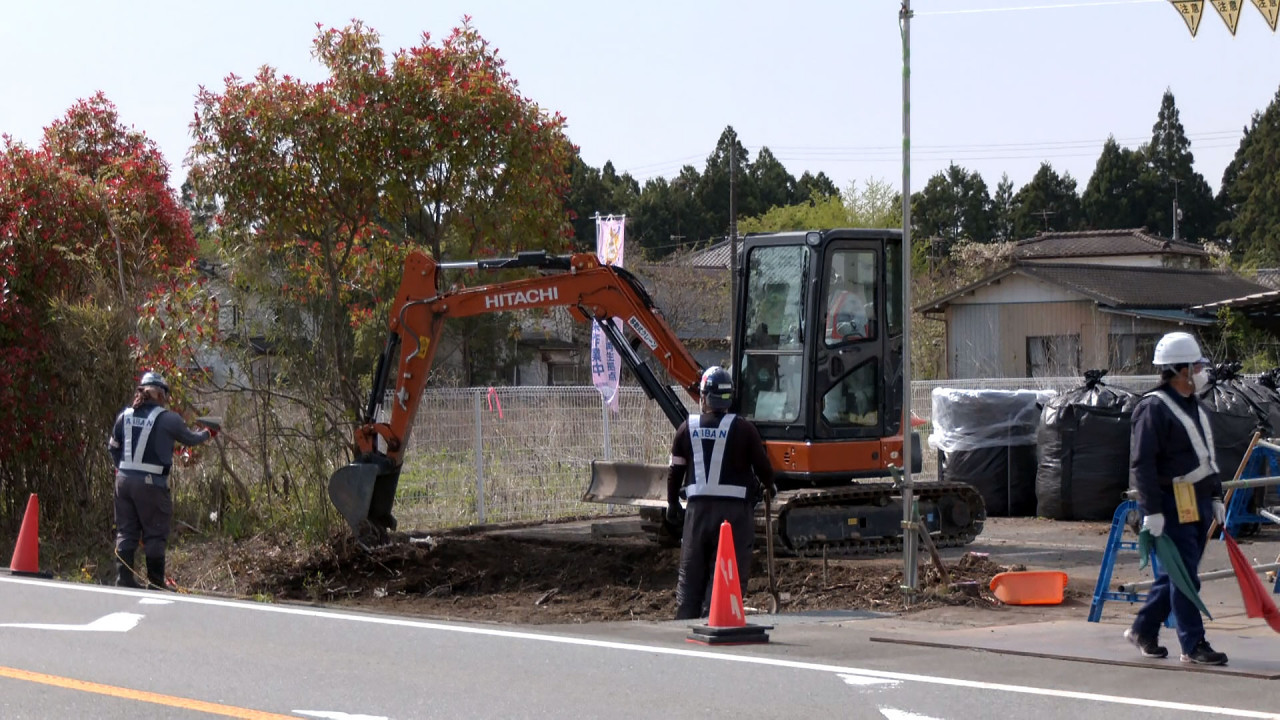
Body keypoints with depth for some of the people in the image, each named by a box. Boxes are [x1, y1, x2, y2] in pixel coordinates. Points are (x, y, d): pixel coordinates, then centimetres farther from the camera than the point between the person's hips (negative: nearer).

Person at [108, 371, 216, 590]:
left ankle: (124, 580, 12)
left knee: (126, 531, 11)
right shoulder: (168, 419, -7)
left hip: (124, 480, 5)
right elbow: (190, 439, 9)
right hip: (151, 483, -5)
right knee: (155, 535, 4)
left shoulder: (124, 416, 8)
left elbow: (113, 447, 17)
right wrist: (208, 433, 30)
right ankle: (155, 584, 7)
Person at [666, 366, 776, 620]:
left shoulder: (688, 428, 2)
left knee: (691, 576, 13)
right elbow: (764, 468, -1)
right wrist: (768, 486, 22)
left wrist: (672, 504, 23)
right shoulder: (743, 429, -6)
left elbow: (675, 471, 9)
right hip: (734, 509, -3)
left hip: (698, 509, 3)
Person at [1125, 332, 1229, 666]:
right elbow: (1142, 463, -17)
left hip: (1199, 503, 9)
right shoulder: (1153, 409, -13)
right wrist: (1152, 510, -20)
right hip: (1172, 505, -9)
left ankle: (1143, 630, 26)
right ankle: (1194, 645, -2)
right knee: (1184, 576, -7)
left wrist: (1216, 496, 21)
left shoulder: (1195, 407, 17)